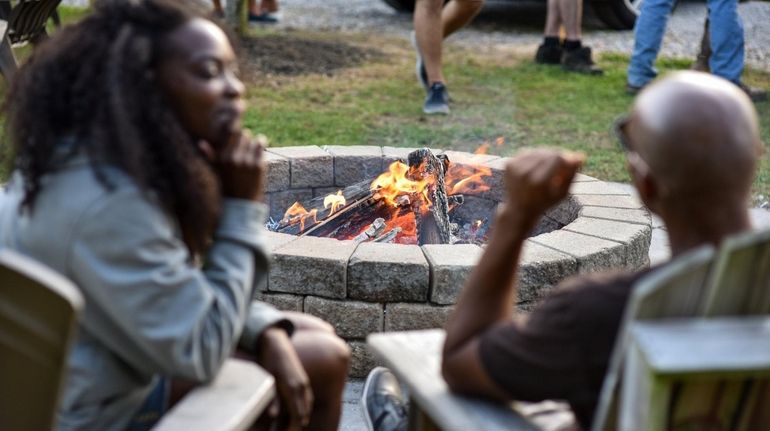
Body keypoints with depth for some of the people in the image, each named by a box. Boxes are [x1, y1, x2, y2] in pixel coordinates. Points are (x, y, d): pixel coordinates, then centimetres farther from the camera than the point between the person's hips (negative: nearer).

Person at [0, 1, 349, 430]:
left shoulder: (123, 157, -1)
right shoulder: (110, 199, -32)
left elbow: (185, 288, 10)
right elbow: (200, 354, -26)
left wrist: (268, 333, -7)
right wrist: (243, 208, -23)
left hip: (111, 361, 9)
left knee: (318, 337, 14)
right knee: (324, 360, -3)